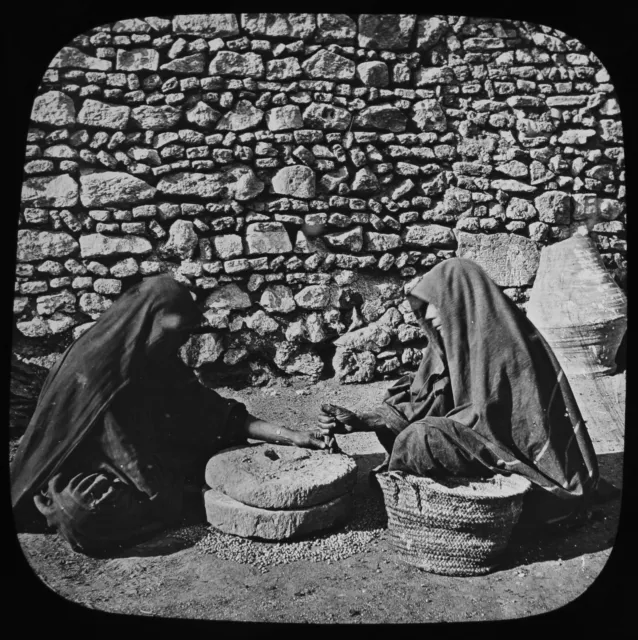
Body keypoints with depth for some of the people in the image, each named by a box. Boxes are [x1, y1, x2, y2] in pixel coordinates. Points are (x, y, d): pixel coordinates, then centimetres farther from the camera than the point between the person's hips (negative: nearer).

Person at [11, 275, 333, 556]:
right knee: (89, 514, -36)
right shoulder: (88, 365, -21)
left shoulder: (161, 364, -3)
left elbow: (216, 414, -5)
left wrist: (293, 436, -13)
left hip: (147, 468, 5)